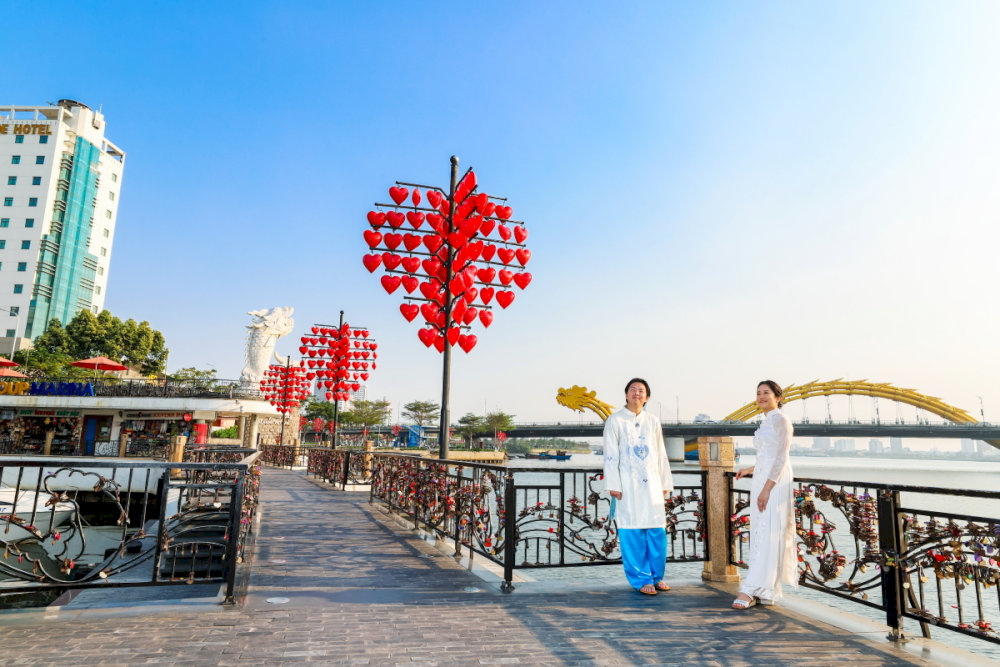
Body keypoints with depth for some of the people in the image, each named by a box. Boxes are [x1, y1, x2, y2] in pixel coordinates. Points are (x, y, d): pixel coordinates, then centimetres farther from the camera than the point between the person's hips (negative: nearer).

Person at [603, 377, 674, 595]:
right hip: (628, 484, -4)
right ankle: (641, 580, 11)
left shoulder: (653, 422, 13)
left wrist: (665, 483, 13)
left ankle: (656, 576, 20)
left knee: (657, 532, 4)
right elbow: (611, 455, -3)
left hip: (652, 483, 4)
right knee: (632, 533, -1)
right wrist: (613, 485, -9)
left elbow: (661, 454, 16)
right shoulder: (615, 420, 0)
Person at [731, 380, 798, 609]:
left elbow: (781, 458, -16)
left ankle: (750, 590, -12)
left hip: (775, 482, -9)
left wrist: (767, 487, -22)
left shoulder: (781, 420, -8)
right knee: (760, 534, 7)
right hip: (761, 479, 9)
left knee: (768, 534, -9)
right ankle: (766, 591, 13)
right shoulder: (766, 422, 18)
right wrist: (750, 470, 33)